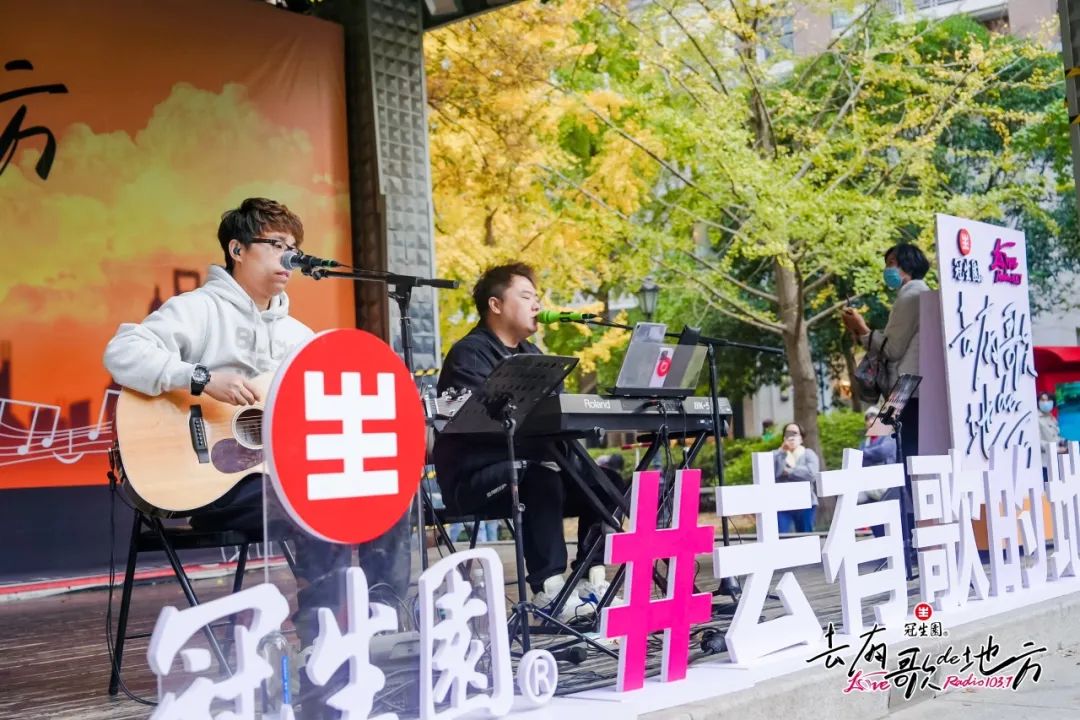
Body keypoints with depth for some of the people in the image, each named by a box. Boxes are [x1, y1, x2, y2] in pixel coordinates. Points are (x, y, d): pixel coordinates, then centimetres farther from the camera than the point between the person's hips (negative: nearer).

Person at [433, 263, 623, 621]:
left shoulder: (530, 354, 18)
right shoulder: (469, 355, -10)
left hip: (525, 466, 9)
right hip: (473, 478, -8)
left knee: (601, 480, -7)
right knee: (541, 478, -35)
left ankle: (592, 581, -7)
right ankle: (548, 589, -33)